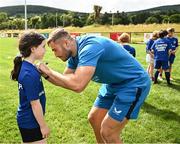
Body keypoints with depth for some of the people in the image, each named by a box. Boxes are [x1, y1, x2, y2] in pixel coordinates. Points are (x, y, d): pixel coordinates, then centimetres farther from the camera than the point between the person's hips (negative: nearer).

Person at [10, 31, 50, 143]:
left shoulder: (26, 67, 0)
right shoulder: (30, 74, -28)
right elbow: (35, 103, -23)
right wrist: (43, 125, -14)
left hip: (27, 119, 9)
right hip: (31, 122, -9)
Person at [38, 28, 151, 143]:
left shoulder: (90, 47, -29)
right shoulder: (74, 54, 1)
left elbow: (77, 85, -38)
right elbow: (66, 81, 8)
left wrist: (49, 71, -25)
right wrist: (46, 74, -6)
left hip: (134, 83, -9)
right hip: (114, 84, 9)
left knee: (107, 132, -9)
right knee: (94, 118, 15)